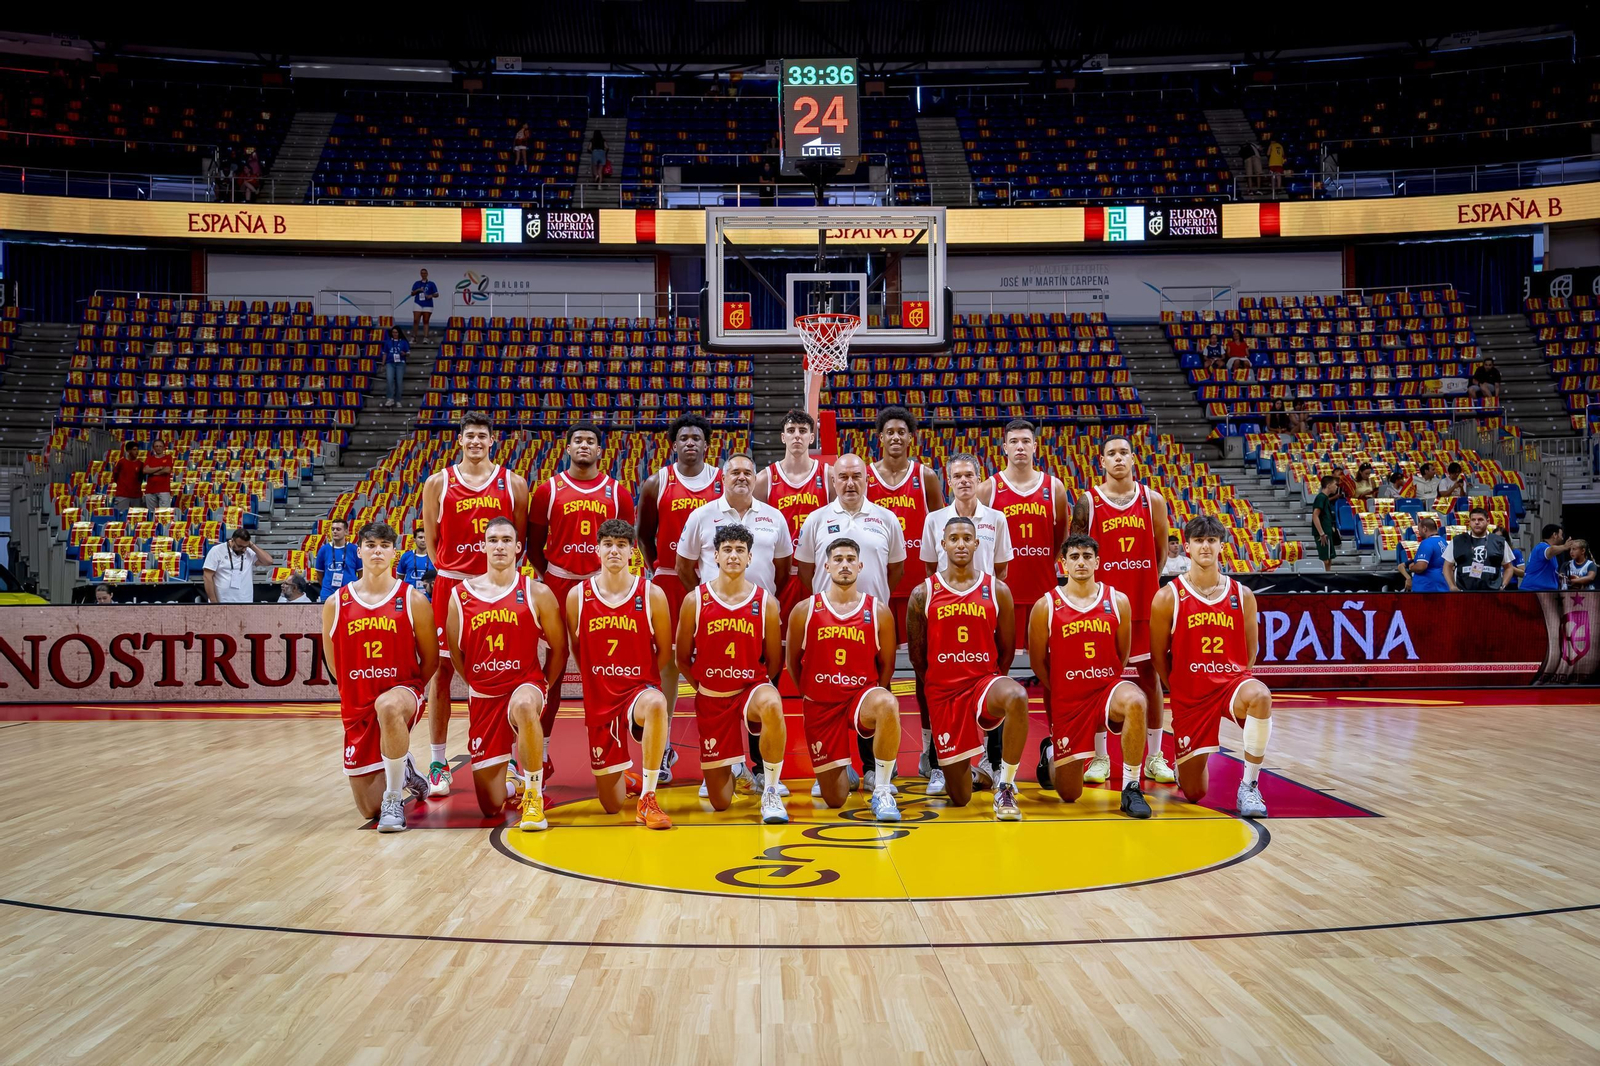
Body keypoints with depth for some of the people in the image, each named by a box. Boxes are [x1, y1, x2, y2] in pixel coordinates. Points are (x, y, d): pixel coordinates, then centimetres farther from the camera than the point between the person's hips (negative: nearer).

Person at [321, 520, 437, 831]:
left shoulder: (413, 601, -5)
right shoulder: (335, 604, 1)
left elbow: (430, 659, 3)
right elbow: (332, 661, 12)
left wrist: (410, 692, 0)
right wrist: (354, 693, 10)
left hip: (404, 691, -3)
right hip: (357, 705, 3)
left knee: (388, 706, -44)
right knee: (369, 808, 3)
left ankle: (394, 799, -25)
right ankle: (407, 780, 39)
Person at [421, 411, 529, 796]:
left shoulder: (513, 483, 3)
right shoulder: (438, 483, 3)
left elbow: (519, 539, 8)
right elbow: (432, 540, 8)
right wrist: (451, 569, 5)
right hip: (450, 584, 0)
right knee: (441, 670, 0)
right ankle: (438, 763, 8)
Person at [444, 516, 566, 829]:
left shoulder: (537, 593, -5)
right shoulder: (460, 595, 1)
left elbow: (558, 649, 2)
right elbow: (456, 653, 11)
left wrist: (543, 688, 0)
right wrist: (478, 684, 8)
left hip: (525, 684, -3)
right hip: (482, 697, 3)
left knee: (524, 706, -44)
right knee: (491, 806, 4)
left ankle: (534, 796, -25)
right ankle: (513, 779, 43)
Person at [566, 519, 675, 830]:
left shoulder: (652, 594, -6)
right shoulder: (577, 596, -2)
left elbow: (664, 650, 4)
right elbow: (575, 649, 11)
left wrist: (643, 683, 1)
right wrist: (598, 684, 7)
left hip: (639, 688, -2)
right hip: (599, 699, 2)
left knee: (656, 704, -43)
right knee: (611, 806, 5)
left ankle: (647, 799, -27)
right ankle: (625, 780, 46)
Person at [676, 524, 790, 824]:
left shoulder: (766, 602, -5)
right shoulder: (695, 600, -5)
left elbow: (774, 661, 4)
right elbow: (683, 658, 4)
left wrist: (752, 685, 1)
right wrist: (703, 686, 3)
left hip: (752, 686, -1)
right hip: (711, 697, 1)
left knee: (771, 705, -42)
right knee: (720, 802, 2)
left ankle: (771, 792, -22)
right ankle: (728, 769, 43)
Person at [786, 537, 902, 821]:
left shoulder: (879, 612, -1)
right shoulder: (805, 611, -1)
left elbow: (887, 664, 8)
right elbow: (793, 661, 10)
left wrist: (874, 698, 4)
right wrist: (810, 694, 11)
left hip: (862, 695, -1)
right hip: (819, 704, 1)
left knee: (887, 704, -41)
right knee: (835, 801, 1)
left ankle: (882, 791, -23)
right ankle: (841, 771, 42)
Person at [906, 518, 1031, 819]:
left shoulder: (997, 590, 1)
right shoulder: (923, 594, 0)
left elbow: (1007, 647, 8)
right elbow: (916, 653, 8)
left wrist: (991, 683, 9)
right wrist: (934, 685, 11)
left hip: (984, 680, 0)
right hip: (942, 692, 0)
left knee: (1017, 697, -40)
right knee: (959, 799, 1)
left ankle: (1005, 787, -23)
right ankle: (974, 773, 41)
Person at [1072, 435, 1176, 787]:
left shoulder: (1152, 499, 3)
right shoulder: (1088, 501, -2)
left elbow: (1161, 548, 12)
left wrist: (1146, 581, 8)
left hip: (1145, 600, 2)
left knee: (1150, 674, 5)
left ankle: (1154, 757, 14)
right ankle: (1100, 757, 11)